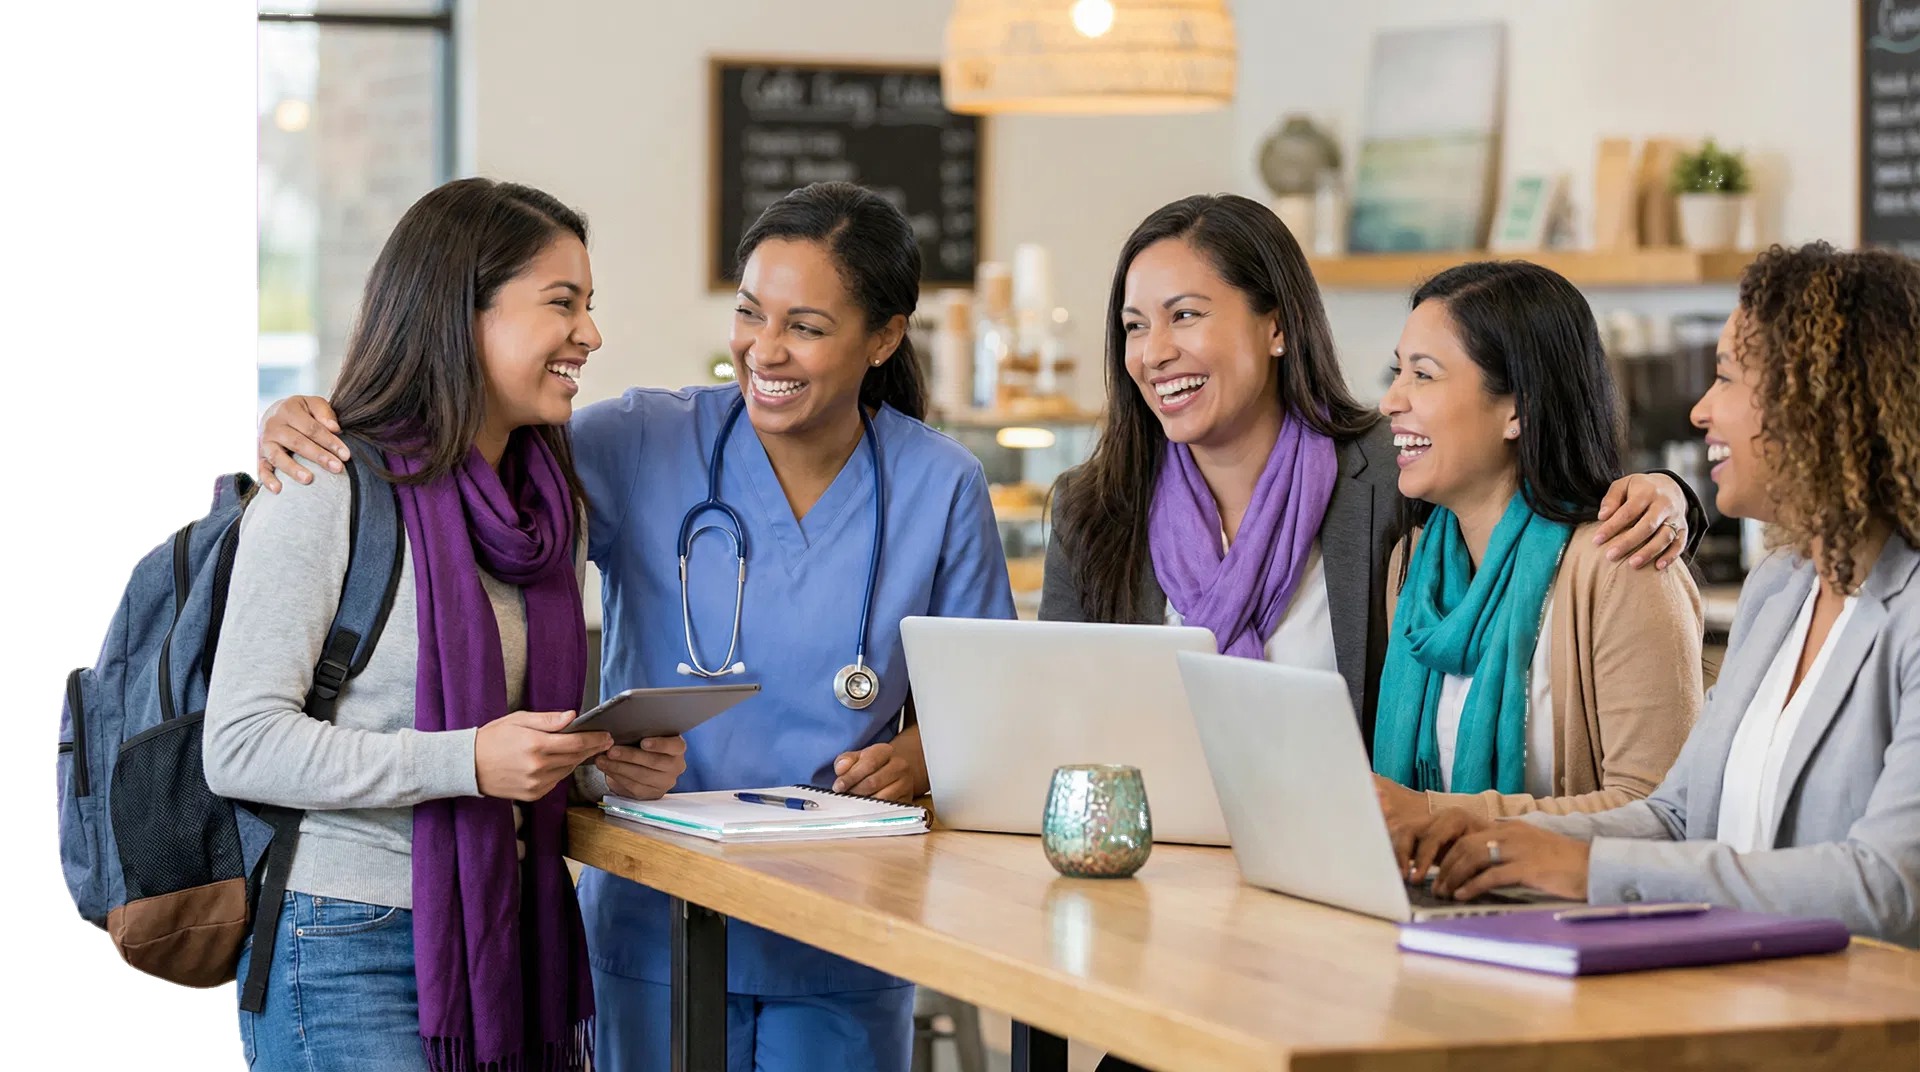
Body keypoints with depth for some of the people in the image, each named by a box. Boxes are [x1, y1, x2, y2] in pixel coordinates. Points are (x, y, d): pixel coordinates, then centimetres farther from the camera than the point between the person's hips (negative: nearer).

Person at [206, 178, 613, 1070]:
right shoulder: (328, 494, -10)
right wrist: (466, 761, -22)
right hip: (347, 954, -7)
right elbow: (240, 745, -15)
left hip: (499, 944, 7)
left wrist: (596, 756, 2)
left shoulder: (541, 504, 14)